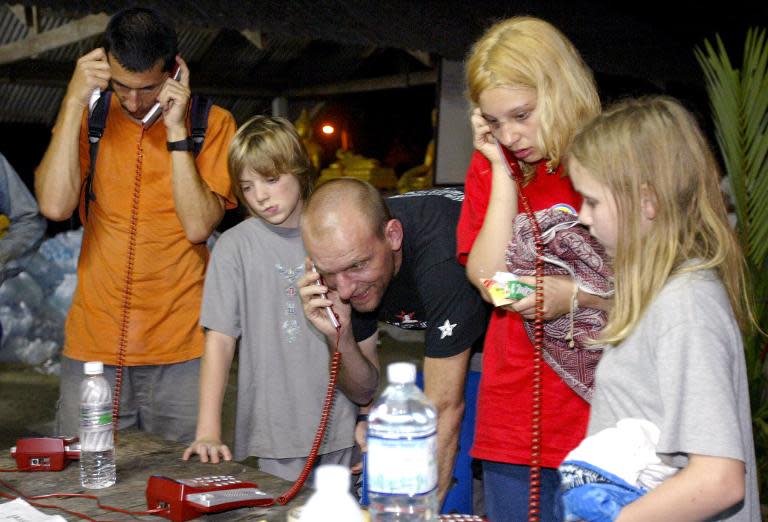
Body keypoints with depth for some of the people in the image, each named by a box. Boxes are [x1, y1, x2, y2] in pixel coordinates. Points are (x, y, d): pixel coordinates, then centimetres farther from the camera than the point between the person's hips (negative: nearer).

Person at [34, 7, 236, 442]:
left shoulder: (212, 124, -1)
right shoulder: (89, 117, 4)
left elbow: (198, 226, -11)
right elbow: (55, 206, -12)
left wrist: (176, 128, -14)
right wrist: (74, 102, -13)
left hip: (181, 349, -1)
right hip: (93, 344, 1)